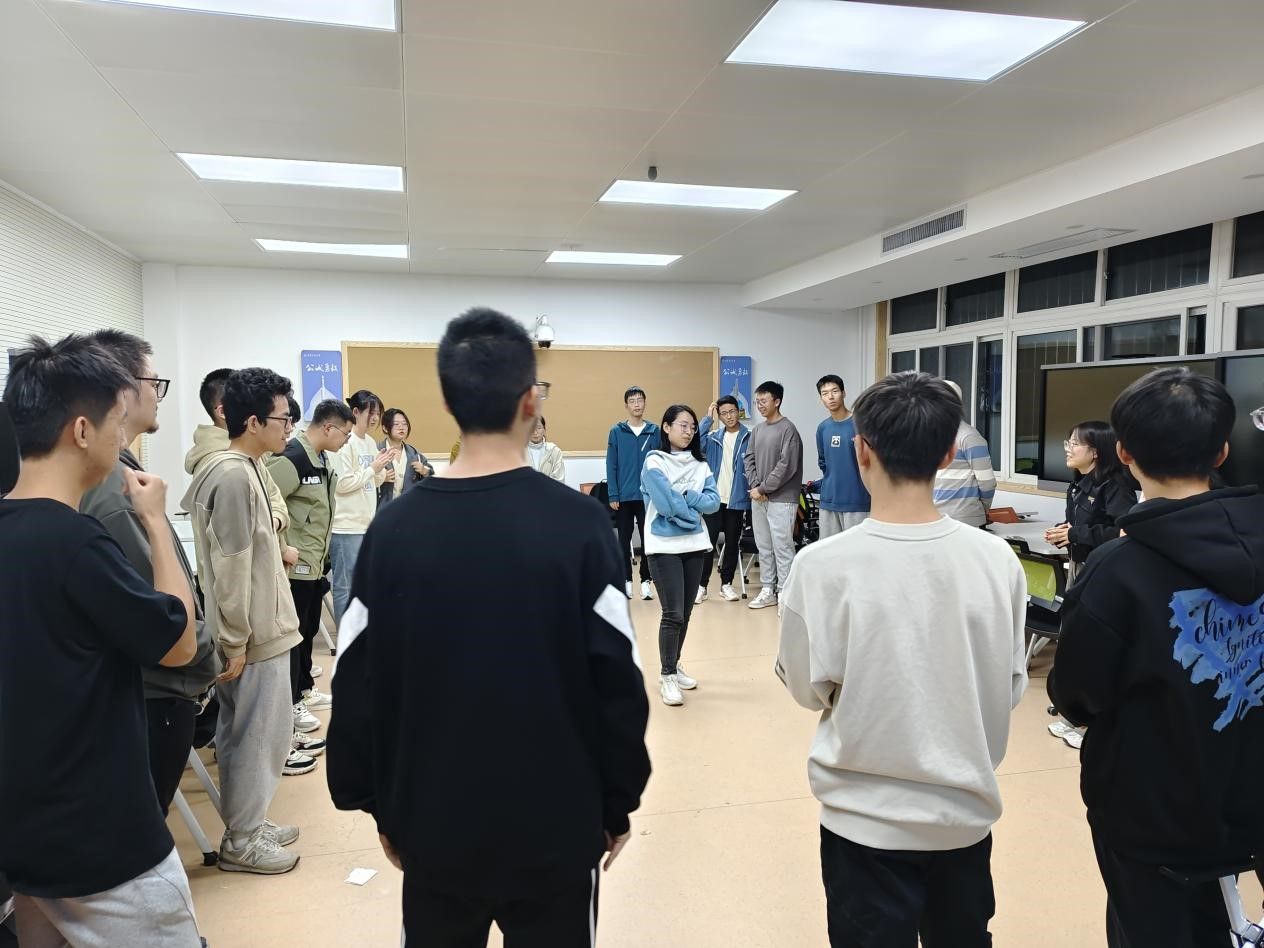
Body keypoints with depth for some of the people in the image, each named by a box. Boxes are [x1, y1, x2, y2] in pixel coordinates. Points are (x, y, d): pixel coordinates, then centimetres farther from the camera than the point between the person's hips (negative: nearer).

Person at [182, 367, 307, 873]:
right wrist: (234, 643, -19)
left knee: (252, 732, 19)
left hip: (261, 627, 10)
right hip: (253, 635, -10)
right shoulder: (234, 476, -21)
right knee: (256, 735, 3)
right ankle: (241, 841, 18)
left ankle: (248, 824, 33)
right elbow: (231, 570, -22)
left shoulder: (243, 468, 9)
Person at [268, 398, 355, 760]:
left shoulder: (322, 460, 10)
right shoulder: (292, 459, -21)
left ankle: (302, 690, 41)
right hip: (293, 567, -9)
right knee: (291, 639, -1)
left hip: (314, 565, 9)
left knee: (308, 632, 22)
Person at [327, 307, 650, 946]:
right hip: (556, 823, -2)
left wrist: (382, 808, 11)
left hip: (434, 825, 2)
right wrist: (618, 804, 2)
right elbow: (618, 683, -12)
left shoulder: (395, 527, -8)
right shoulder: (579, 523, -15)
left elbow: (359, 685, -2)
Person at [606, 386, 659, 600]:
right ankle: (626, 580, 18)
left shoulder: (654, 431, 1)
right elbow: (611, 466, 0)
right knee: (624, 540, 8)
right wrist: (613, 495, -6)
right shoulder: (616, 432, 1)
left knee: (647, 539, 5)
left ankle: (646, 580, 16)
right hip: (624, 496, 0)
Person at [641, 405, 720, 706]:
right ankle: (667, 676, 6)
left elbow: (713, 502, -2)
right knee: (673, 614, -7)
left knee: (686, 613, 12)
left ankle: (674, 666, 28)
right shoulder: (654, 462, -7)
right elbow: (667, 505, -17)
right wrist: (696, 507, -5)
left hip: (695, 545, 5)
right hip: (664, 547, -5)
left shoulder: (700, 464, 9)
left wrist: (685, 497, -12)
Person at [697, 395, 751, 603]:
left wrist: (753, 489, -12)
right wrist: (708, 418, -12)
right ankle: (702, 585, 7)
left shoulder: (749, 438, -1)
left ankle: (726, 584, 21)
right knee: (708, 543, 1)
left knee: (732, 544, 10)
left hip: (737, 500, -1)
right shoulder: (714, 437, 6)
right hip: (713, 498, 1)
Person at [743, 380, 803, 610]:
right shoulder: (757, 430, 13)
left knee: (782, 547, -6)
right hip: (758, 498, 7)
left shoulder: (788, 429, -9)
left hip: (781, 499, -7)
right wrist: (754, 486, -3)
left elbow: (786, 466, -15)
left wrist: (763, 488, -12)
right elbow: (749, 459, 12)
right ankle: (768, 590, 22)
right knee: (763, 546, 12)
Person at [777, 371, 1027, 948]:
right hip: (967, 809, 3)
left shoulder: (823, 565, -21)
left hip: (866, 817, -3)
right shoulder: (997, 559, -12)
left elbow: (807, 688, -8)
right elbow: (1011, 687, -1)